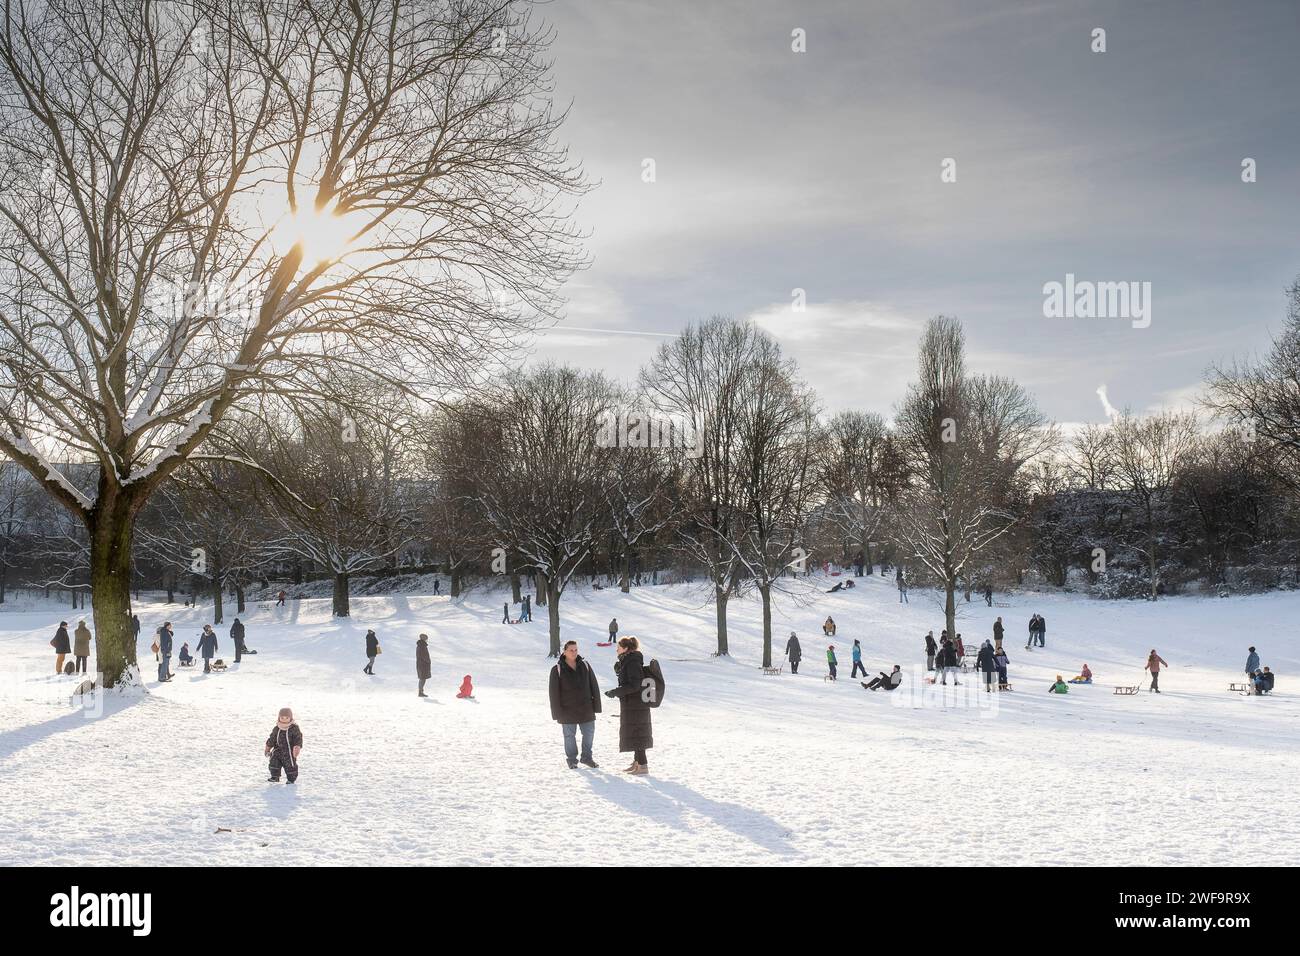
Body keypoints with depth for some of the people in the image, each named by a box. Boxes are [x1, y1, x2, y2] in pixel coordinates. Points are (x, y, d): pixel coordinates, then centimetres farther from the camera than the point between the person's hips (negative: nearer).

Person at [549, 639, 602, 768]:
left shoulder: (585, 666, 3)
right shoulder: (557, 669, -7)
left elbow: (594, 686, 6)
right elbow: (554, 693, -6)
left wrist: (596, 706, 2)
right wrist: (557, 713, -9)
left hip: (586, 709, 3)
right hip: (567, 711, -3)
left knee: (589, 733, 9)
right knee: (570, 735, 5)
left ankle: (586, 757, 26)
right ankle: (572, 760, 21)